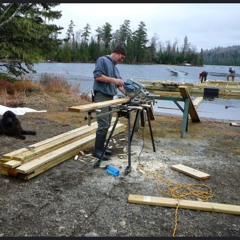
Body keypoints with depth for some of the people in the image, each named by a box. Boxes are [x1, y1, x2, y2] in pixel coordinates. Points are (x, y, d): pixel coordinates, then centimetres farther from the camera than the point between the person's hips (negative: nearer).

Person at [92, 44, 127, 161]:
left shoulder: (114, 67, 20)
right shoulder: (102, 60, -4)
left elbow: (119, 84, 18)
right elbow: (97, 76, -16)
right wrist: (113, 80, -16)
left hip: (110, 97, 9)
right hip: (101, 96, -9)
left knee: (107, 125, 10)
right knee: (103, 125, -11)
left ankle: (101, 147, 19)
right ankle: (97, 151, -3)